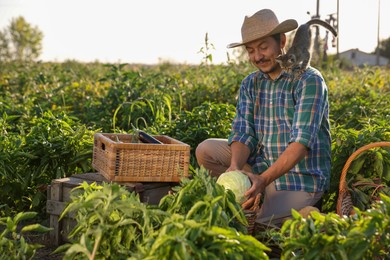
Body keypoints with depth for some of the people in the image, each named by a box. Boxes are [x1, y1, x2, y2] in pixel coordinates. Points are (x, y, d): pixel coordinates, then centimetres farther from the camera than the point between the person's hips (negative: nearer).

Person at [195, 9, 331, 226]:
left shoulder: (309, 80, -16)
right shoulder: (250, 84, 5)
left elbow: (302, 141, -25)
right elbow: (243, 134, -5)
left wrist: (264, 179, -37)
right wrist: (235, 167, -28)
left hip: (300, 177, -6)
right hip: (262, 165, 6)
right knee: (206, 150, -5)